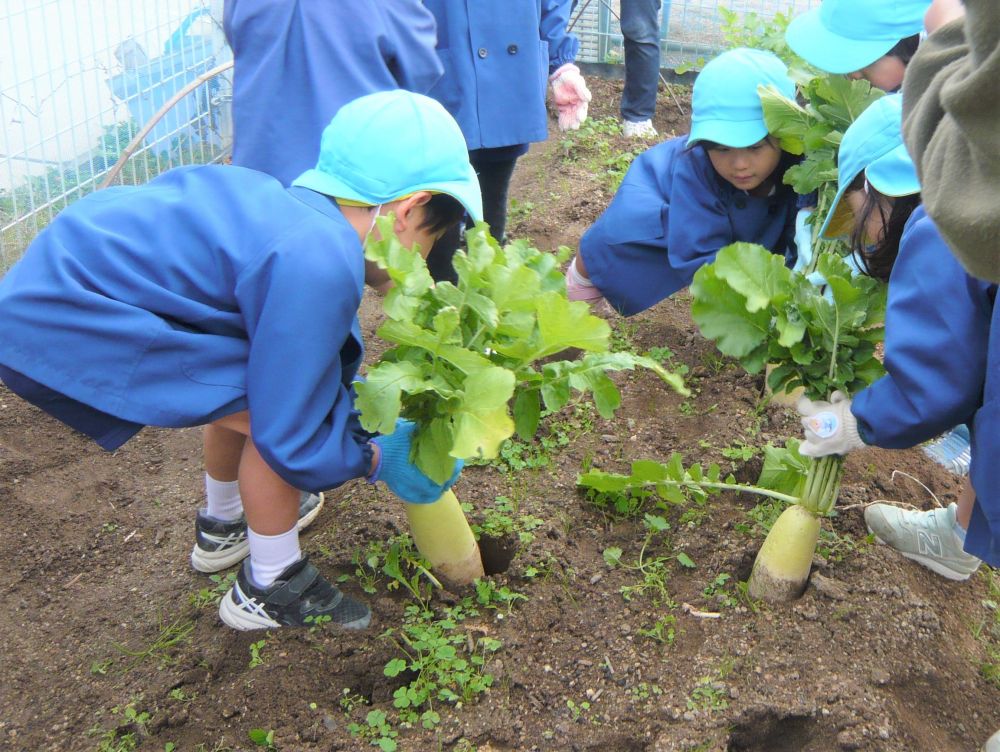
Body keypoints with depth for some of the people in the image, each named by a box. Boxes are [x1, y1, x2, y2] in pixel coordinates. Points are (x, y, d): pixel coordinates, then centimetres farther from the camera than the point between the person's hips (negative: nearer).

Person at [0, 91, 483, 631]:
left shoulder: (298, 209, 5)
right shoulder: (318, 267, -25)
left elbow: (320, 351, 19)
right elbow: (293, 441, -17)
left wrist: (371, 422, 14)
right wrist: (375, 459, 1)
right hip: (58, 325, -10)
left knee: (252, 386, 21)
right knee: (271, 414, -9)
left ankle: (224, 525, 44)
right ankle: (269, 588, 13)